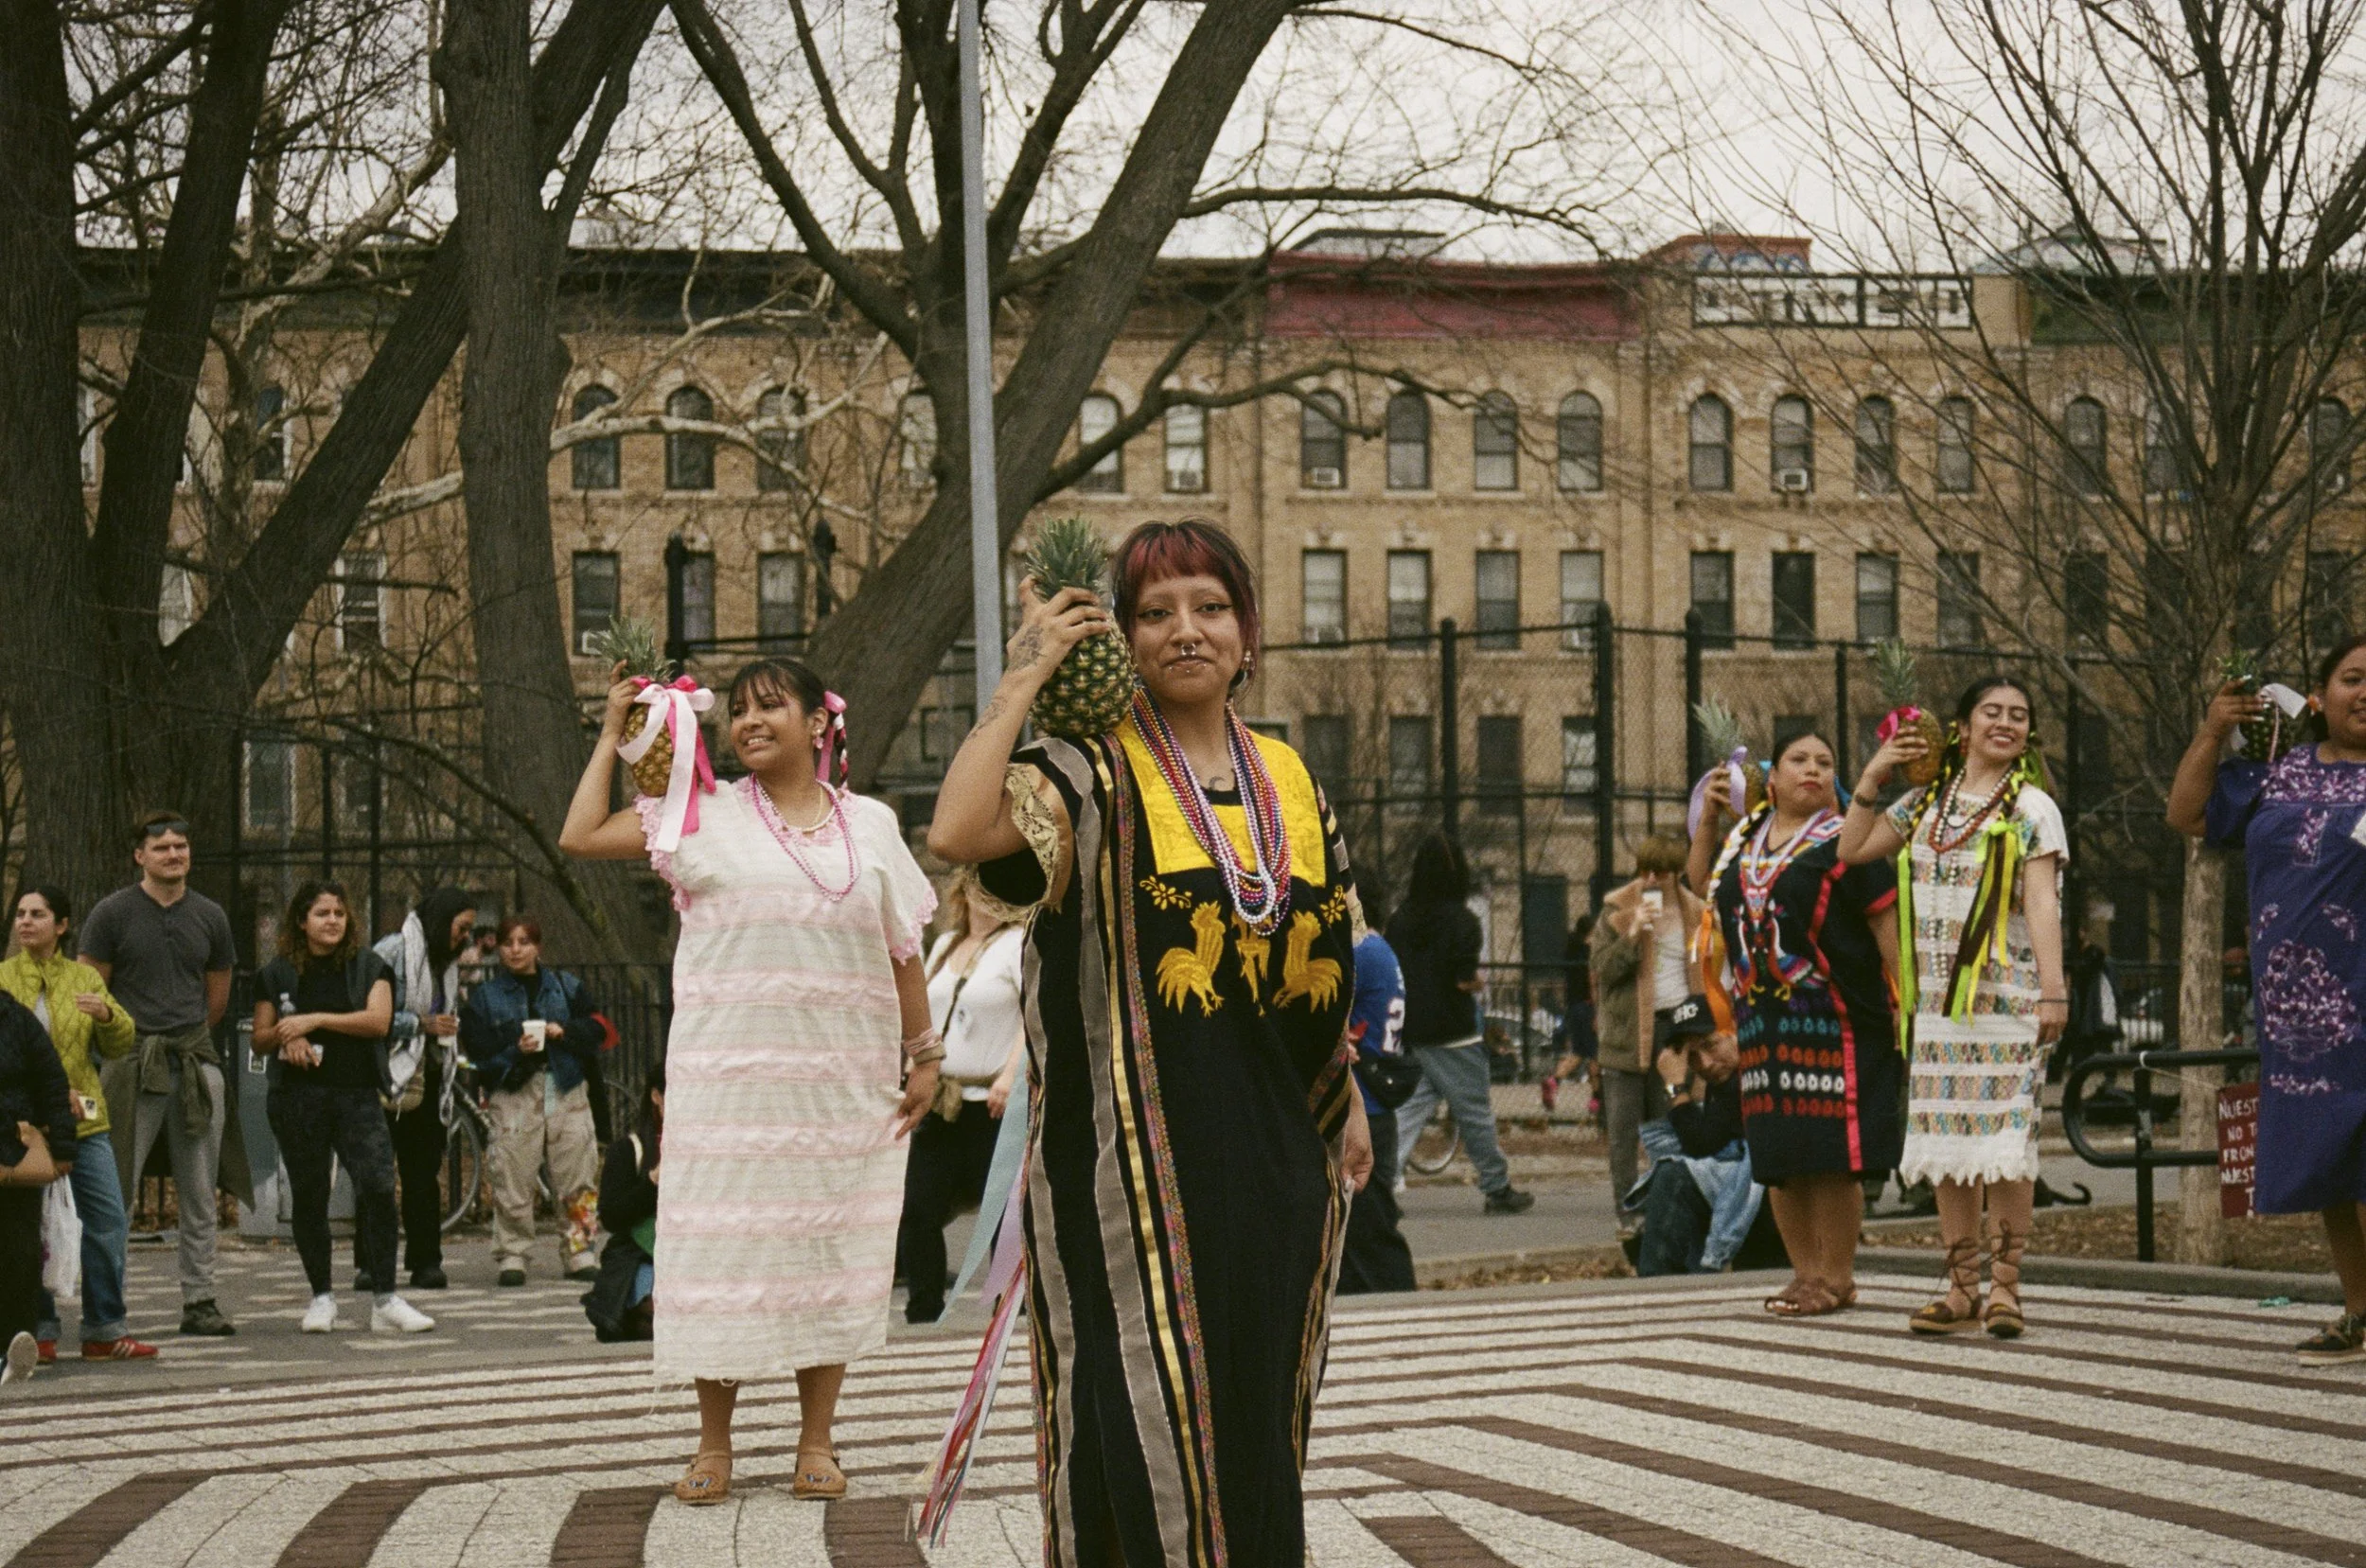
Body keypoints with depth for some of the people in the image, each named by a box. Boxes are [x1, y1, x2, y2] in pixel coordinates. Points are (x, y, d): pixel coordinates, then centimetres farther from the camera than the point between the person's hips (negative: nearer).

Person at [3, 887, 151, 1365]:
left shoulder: (85, 978, 12)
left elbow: (119, 1048, 8)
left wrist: (108, 1015, -13)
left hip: (83, 1122, 2)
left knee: (109, 1224, -2)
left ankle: (104, 1330, 6)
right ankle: (40, 1330, 11)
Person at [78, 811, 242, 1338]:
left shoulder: (209, 916, 10)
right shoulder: (113, 913, -1)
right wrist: (125, 1039, 4)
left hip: (197, 1061, 4)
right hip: (132, 1068, -4)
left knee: (200, 1195, 6)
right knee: (115, 1190, -5)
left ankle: (198, 1300, 12)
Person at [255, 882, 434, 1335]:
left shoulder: (368, 966, 8)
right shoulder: (276, 974, 10)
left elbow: (378, 1020, -7)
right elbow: (260, 1038, 12)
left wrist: (316, 1019, -12)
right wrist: (287, 1037, -10)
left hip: (358, 1094, -1)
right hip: (298, 1098, 1)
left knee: (379, 1188, -14)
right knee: (308, 1197, 4)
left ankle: (384, 1301, -11)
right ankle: (321, 1295, 18)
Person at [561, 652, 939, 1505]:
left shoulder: (870, 824, 9)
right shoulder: (704, 816, 6)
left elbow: (905, 951, 11)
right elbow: (581, 836, 3)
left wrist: (924, 1054, 7)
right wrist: (612, 735, 6)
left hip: (842, 1078, 1)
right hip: (726, 1074, -1)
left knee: (828, 1247, 3)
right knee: (721, 1243, -1)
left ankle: (815, 1438, 12)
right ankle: (714, 1443, 8)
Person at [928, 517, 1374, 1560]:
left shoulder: (1288, 782, 11)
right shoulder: (1095, 779, -7)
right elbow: (957, 833, -27)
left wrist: (1349, 1097, 19)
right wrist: (1024, 679, -19)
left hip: (1274, 1150, 5)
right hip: (1138, 1150, -5)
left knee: (1259, 1405, 11)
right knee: (1145, 1408, -4)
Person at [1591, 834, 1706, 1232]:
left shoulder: (1693, 912, 9)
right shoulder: (1617, 910, 1)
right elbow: (1603, 968, -7)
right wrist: (1634, 933, -20)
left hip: (1675, 1025, 2)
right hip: (1626, 1030, -2)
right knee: (1623, 1129, -2)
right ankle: (1626, 1211, 2)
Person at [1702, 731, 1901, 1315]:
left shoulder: (1845, 842, -1)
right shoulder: (1743, 840, 14)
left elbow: (1886, 923, -6)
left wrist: (1904, 1004, -11)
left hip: (1833, 1021, -6)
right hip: (1763, 1021, 6)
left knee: (1831, 1154, -5)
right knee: (1777, 1154, 7)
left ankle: (1837, 1277, 2)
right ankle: (1805, 1271, 16)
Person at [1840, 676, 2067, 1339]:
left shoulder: (2031, 807, 0)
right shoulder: (1926, 802, 13)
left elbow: (2042, 903, -8)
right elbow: (1852, 849, 17)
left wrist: (2053, 988, -17)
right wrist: (1872, 778, 11)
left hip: (2005, 998, -5)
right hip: (1938, 998, 5)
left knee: (2004, 1138, -8)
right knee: (1947, 1138, 5)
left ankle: (2004, 1285, -4)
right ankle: (1962, 1289, 10)